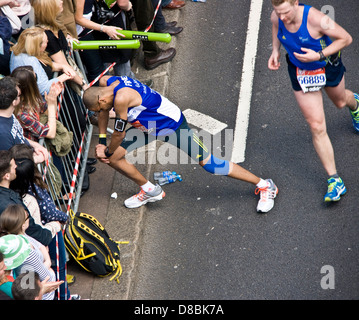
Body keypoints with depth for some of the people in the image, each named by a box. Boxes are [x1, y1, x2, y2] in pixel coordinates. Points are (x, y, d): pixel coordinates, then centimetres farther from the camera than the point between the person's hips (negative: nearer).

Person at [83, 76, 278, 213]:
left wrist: (107, 152, -6)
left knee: (207, 162, -7)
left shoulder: (121, 97, -36)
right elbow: (104, 111, 12)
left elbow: (119, 133, -23)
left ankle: (264, 186, 7)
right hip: (149, 128, 9)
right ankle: (150, 191, 23)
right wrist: (101, 142, 11)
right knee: (112, 157, 3)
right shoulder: (105, 83, -8)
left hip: (173, 125, -9)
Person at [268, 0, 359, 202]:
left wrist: (318, 55, -34)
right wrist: (276, 50, -7)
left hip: (328, 67, -2)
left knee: (340, 101, 31)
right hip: (300, 73, 2)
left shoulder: (316, 19, -36)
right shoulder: (276, 17, -22)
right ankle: (335, 181, 3)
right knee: (317, 127, -4)